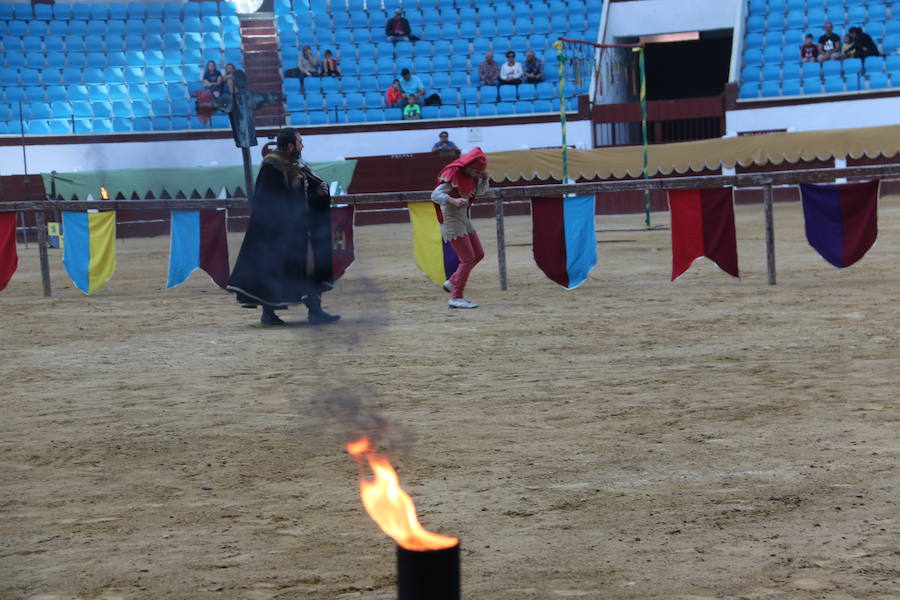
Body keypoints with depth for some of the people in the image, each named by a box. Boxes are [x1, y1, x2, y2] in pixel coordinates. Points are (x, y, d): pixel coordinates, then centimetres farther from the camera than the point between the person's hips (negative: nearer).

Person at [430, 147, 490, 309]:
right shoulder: (453, 176, -22)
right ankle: (456, 298, -11)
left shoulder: (470, 174, 4)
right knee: (468, 259, -13)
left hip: (463, 219, 9)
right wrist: (454, 201, -47)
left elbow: (480, 190, 19)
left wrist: (484, 178, -3)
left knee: (479, 254, 13)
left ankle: (451, 283, 22)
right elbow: (435, 195, -30)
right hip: (451, 219, -9)